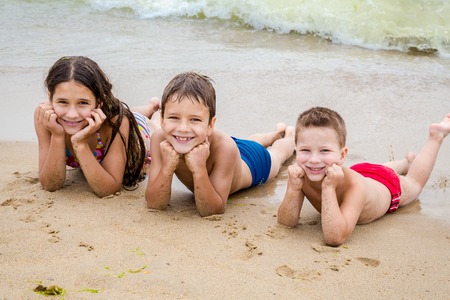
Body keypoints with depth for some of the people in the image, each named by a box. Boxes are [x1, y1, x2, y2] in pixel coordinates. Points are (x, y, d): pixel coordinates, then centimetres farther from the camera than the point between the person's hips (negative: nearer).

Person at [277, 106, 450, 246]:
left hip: (389, 186, -3)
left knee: (415, 182, 30)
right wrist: (293, 188, -49)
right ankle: (406, 161, 62)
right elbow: (286, 223, -33)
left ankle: (435, 135, 47)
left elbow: (335, 238, -55)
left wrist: (328, 188, -59)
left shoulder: (354, 185, -49)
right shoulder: (300, 174, -37)